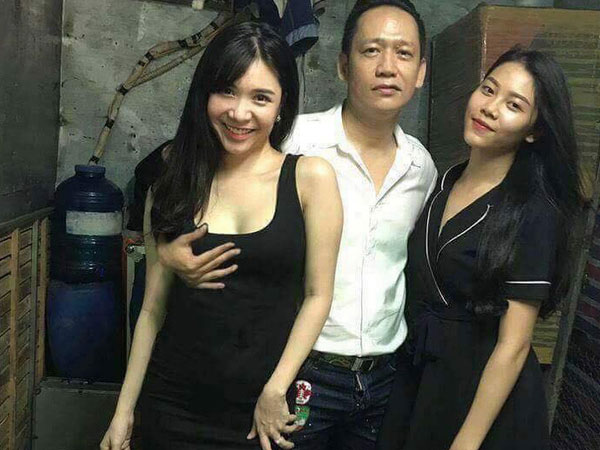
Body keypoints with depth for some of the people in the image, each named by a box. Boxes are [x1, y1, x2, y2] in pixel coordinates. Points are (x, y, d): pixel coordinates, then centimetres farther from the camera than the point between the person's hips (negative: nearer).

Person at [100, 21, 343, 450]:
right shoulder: (173, 187, 0)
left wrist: (275, 390, -10)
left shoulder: (310, 177, -7)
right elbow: (154, 306, 3)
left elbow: (317, 295, -6)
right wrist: (124, 410, 5)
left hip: (265, 411, -1)